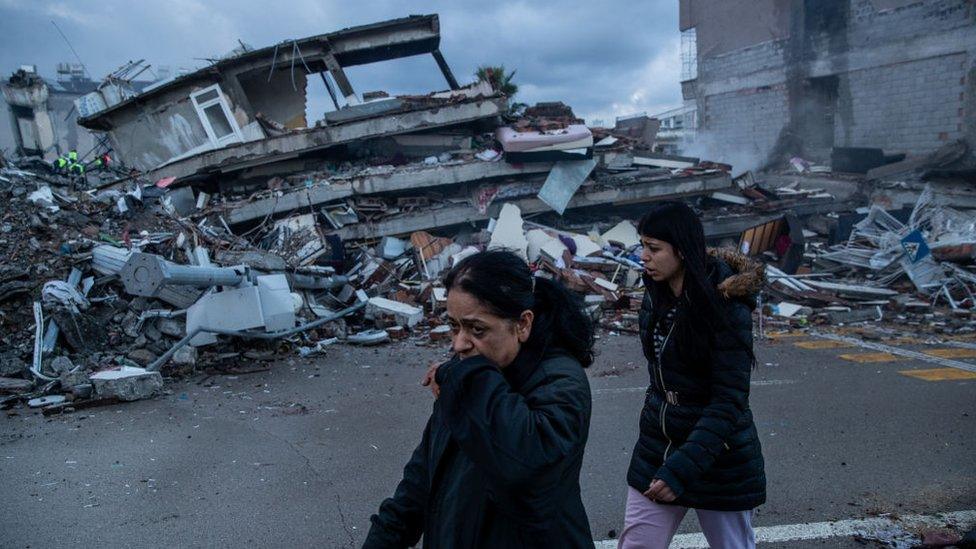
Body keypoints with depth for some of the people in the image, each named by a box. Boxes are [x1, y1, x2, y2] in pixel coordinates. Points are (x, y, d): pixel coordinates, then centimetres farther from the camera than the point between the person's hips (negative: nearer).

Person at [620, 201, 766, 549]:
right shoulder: (656, 294, 1)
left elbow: (730, 400, -22)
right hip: (658, 444, 6)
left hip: (717, 452, -6)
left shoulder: (727, 306, -20)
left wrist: (682, 467, -27)